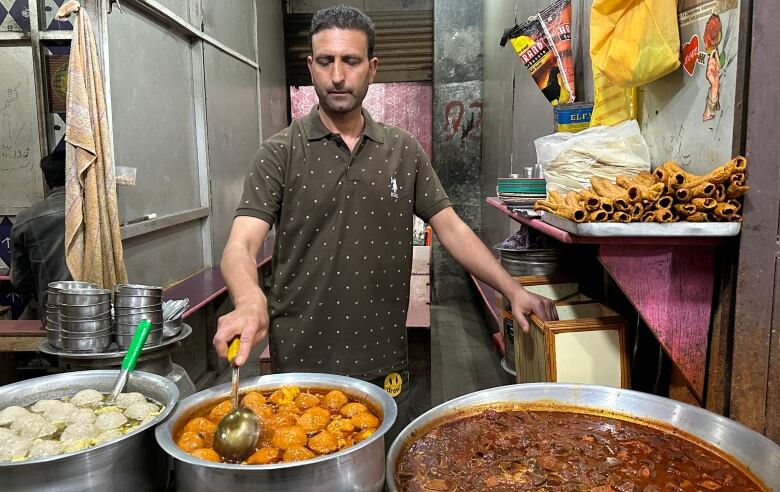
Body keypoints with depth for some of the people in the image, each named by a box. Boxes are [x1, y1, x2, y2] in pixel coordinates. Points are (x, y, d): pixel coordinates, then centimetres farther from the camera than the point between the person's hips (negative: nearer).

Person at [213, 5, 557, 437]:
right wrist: (250, 302, -36)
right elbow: (240, 246, -14)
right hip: (302, 363, -2)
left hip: (385, 367, 3)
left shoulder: (403, 151, 5)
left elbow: (451, 228, 6)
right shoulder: (280, 153, -4)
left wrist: (513, 291, -3)